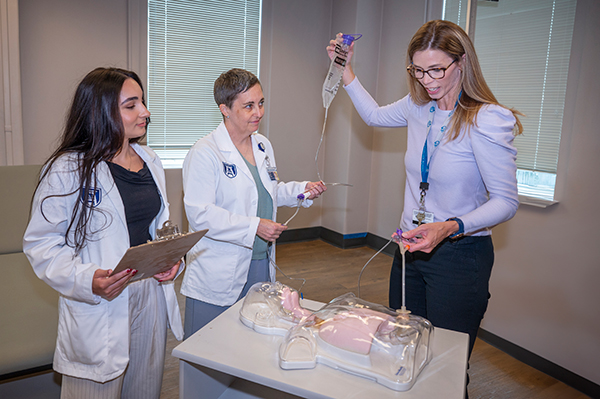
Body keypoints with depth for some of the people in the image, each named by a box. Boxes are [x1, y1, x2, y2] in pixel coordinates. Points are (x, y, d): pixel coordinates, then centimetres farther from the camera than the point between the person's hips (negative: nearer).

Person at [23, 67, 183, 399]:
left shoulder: (150, 161, 7)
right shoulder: (67, 170, -13)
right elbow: (41, 243, -11)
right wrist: (88, 280, -26)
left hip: (151, 295, 6)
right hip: (99, 306, -5)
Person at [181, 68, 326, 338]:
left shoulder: (264, 146, 9)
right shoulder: (205, 153, -15)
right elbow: (199, 214, -20)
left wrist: (303, 190, 6)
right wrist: (254, 226, -23)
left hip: (261, 264, 7)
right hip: (217, 278, -6)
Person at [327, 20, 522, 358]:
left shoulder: (489, 120, -18)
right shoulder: (418, 108, 2)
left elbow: (506, 202, -16)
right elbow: (374, 115, 23)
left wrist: (449, 228, -30)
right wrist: (346, 69, 18)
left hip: (459, 257, -6)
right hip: (411, 247, 6)